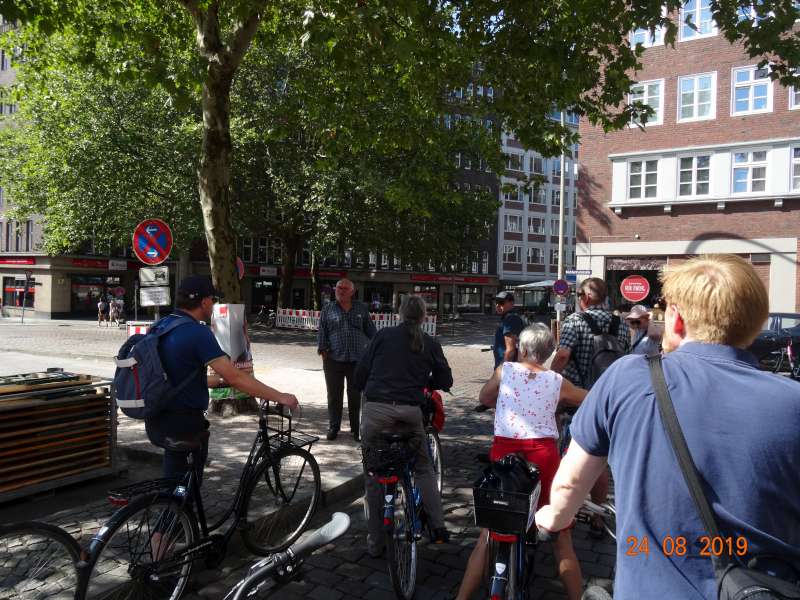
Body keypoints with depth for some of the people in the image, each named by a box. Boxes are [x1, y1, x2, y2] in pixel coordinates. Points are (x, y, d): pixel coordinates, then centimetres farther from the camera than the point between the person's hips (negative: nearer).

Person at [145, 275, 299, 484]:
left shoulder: (160, 325, 6)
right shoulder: (198, 332, -20)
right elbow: (235, 377, -23)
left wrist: (215, 380, 22)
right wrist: (280, 397, -17)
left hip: (155, 421, 8)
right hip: (183, 424, -8)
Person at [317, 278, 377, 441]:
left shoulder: (361, 309, 8)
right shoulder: (328, 309, 6)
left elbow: (371, 331, 11)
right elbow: (322, 332, 5)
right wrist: (323, 350, -4)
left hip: (357, 360, 0)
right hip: (334, 359, 0)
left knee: (356, 395, 6)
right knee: (334, 395, 8)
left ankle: (356, 429, 18)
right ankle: (333, 427, 22)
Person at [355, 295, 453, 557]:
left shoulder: (383, 335, 8)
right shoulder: (430, 344, 10)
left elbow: (360, 374, 7)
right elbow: (446, 381, 13)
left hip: (376, 409, -1)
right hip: (410, 413, 1)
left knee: (373, 475, 12)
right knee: (424, 468, 23)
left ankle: (375, 543, 19)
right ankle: (438, 526, 17)